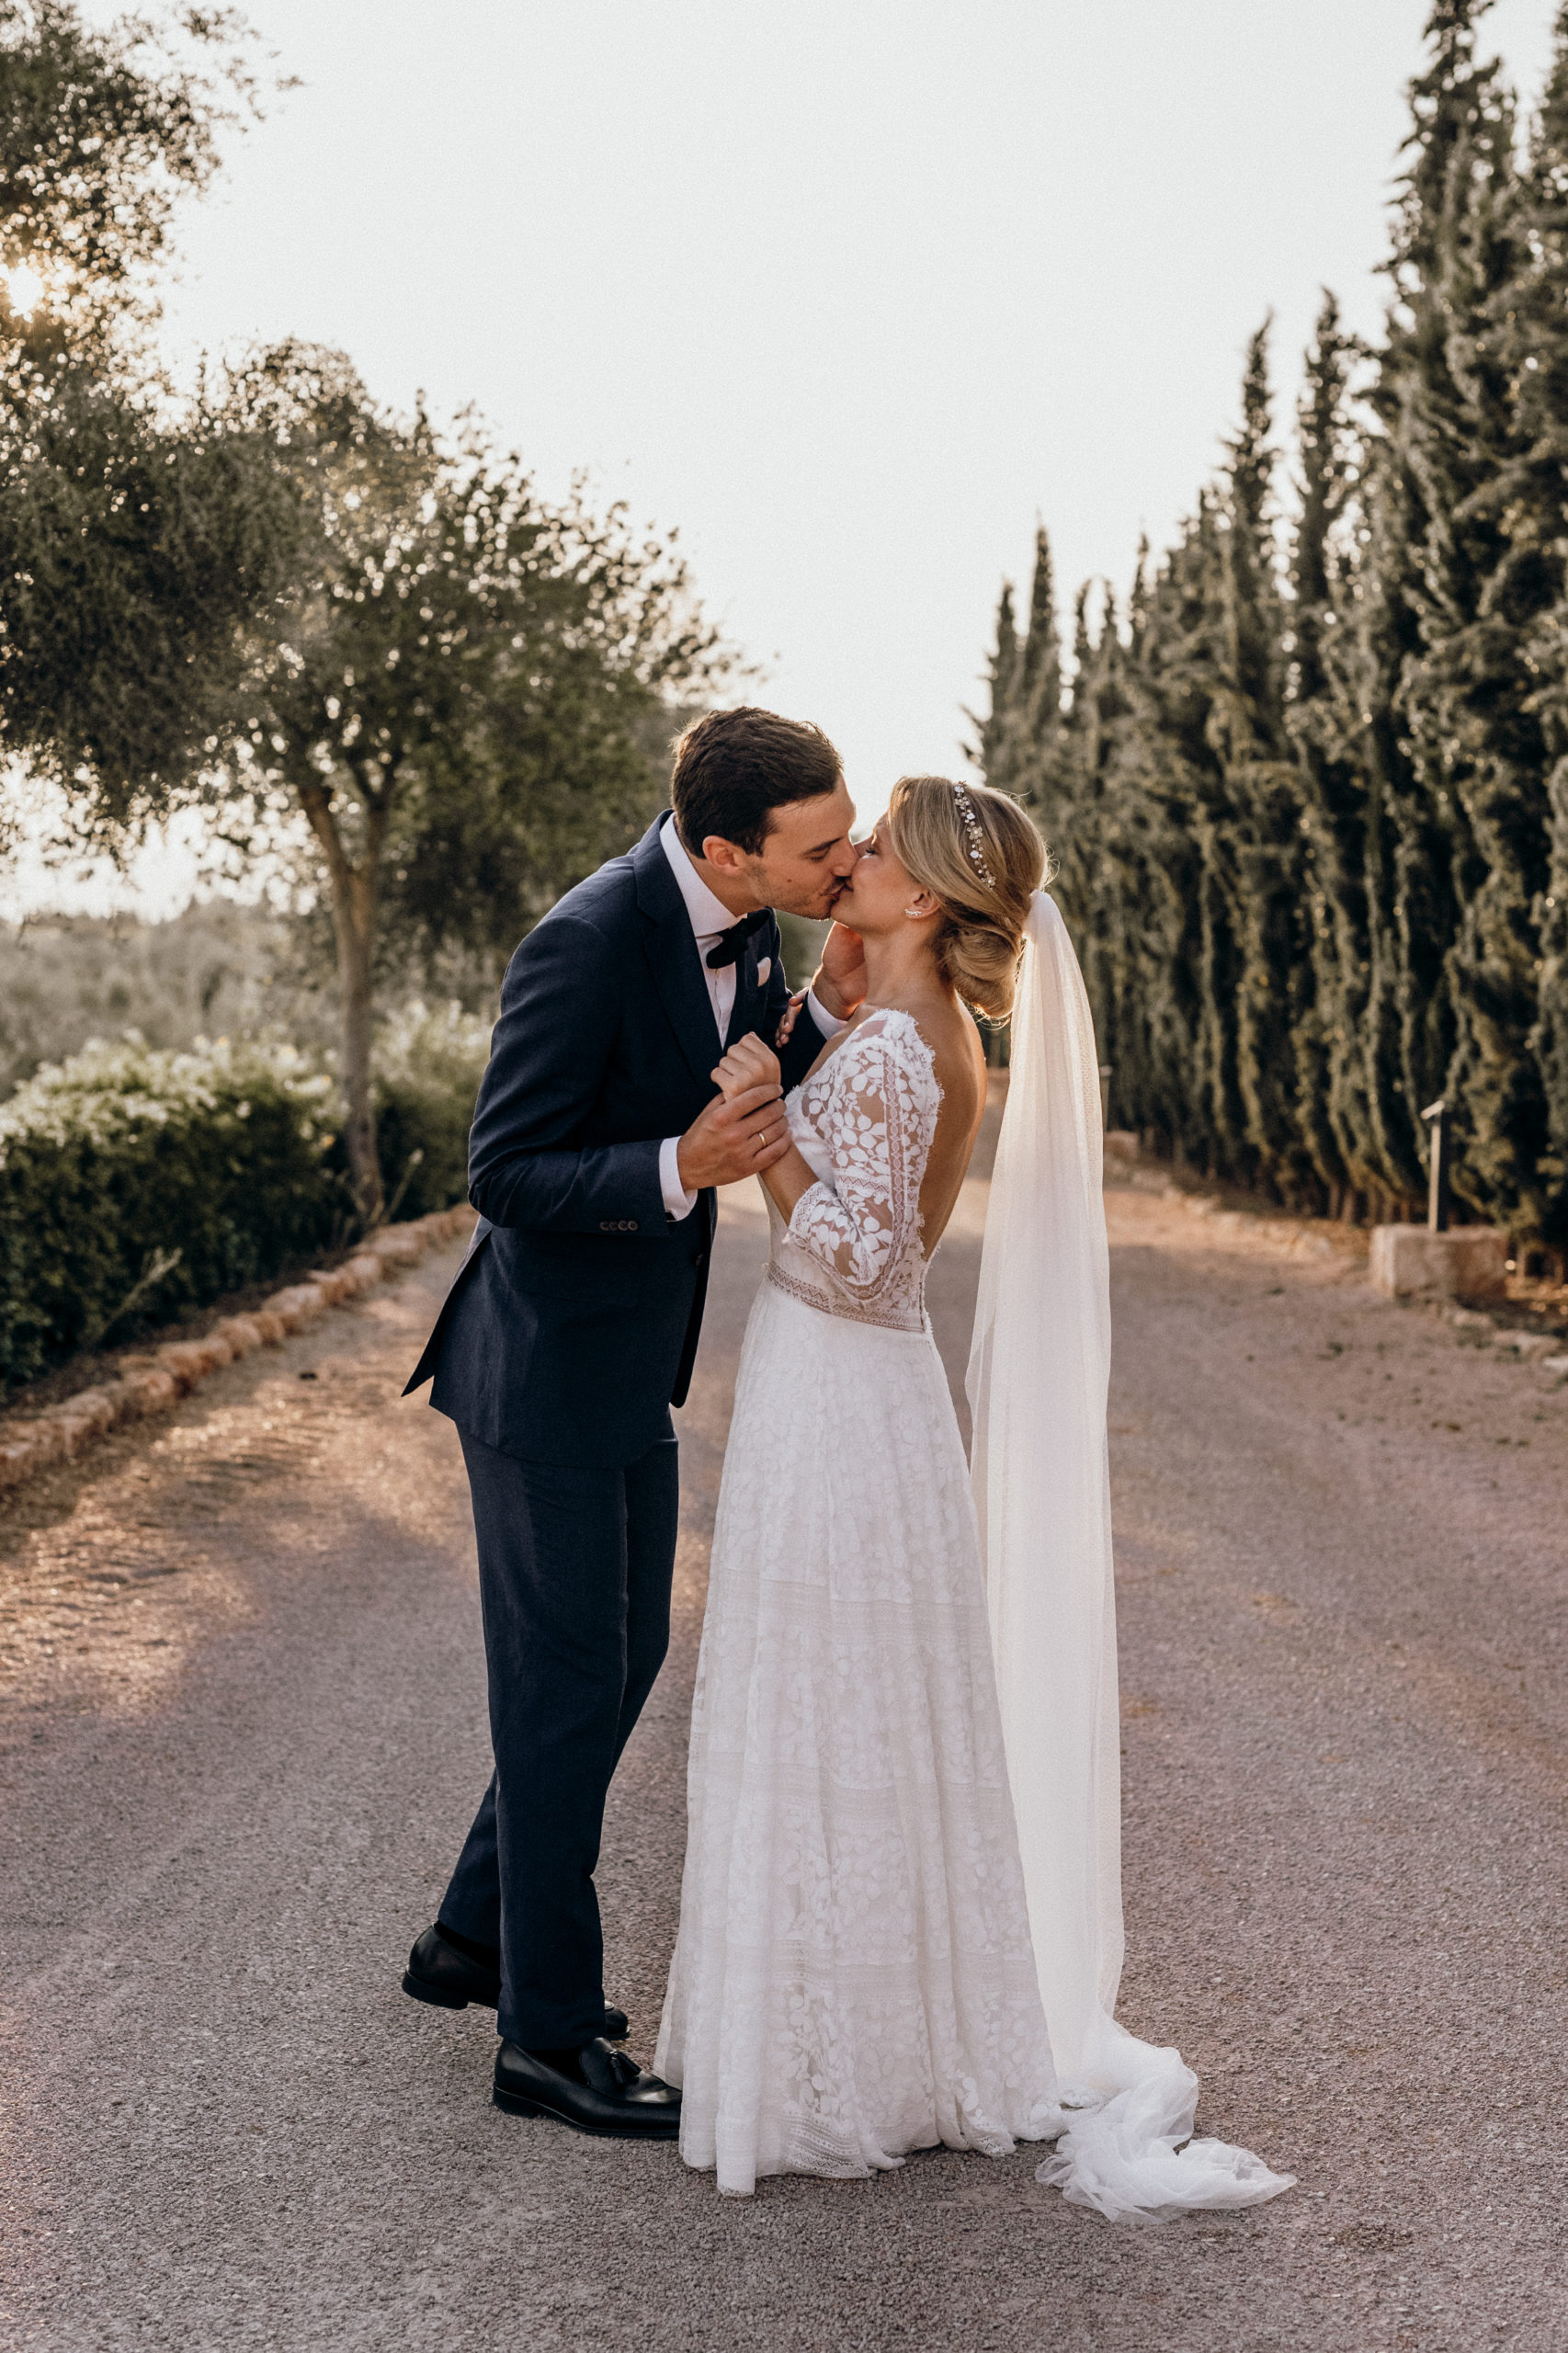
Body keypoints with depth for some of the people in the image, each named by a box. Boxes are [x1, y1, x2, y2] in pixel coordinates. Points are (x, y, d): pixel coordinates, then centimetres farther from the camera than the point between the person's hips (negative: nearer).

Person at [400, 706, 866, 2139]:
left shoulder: (741, 916, -1)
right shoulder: (589, 943, -26)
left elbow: (757, 1112, 8)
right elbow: (502, 1173, -22)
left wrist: (827, 1010, -10)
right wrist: (679, 1169, -35)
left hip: (632, 1364, 9)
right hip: (544, 1371, -9)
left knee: (627, 1655, 18)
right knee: (566, 1688, 1)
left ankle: (477, 1936, 36)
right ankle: (549, 2035, 15)